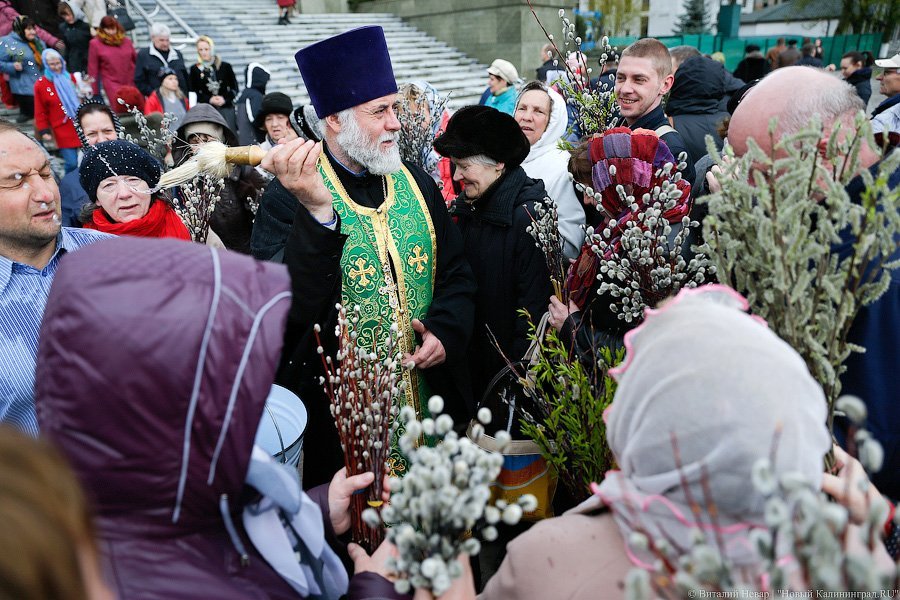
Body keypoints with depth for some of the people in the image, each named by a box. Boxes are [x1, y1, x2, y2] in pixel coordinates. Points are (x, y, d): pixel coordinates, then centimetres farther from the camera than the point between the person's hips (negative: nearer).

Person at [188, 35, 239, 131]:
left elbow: (234, 88, 8)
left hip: (226, 108, 1)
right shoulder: (195, 69, 5)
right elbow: (193, 92, 4)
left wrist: (225, 99, -9)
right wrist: (209, 99, -11)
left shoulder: (225, 66, 6)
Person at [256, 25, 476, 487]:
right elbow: (291, 308, -25)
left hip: (430, 396, 5)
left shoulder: (416, 183, 4)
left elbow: (456, 274, 9)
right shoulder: (290, 198, -12)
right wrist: (317, 211, -37)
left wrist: (446, 331, -9)